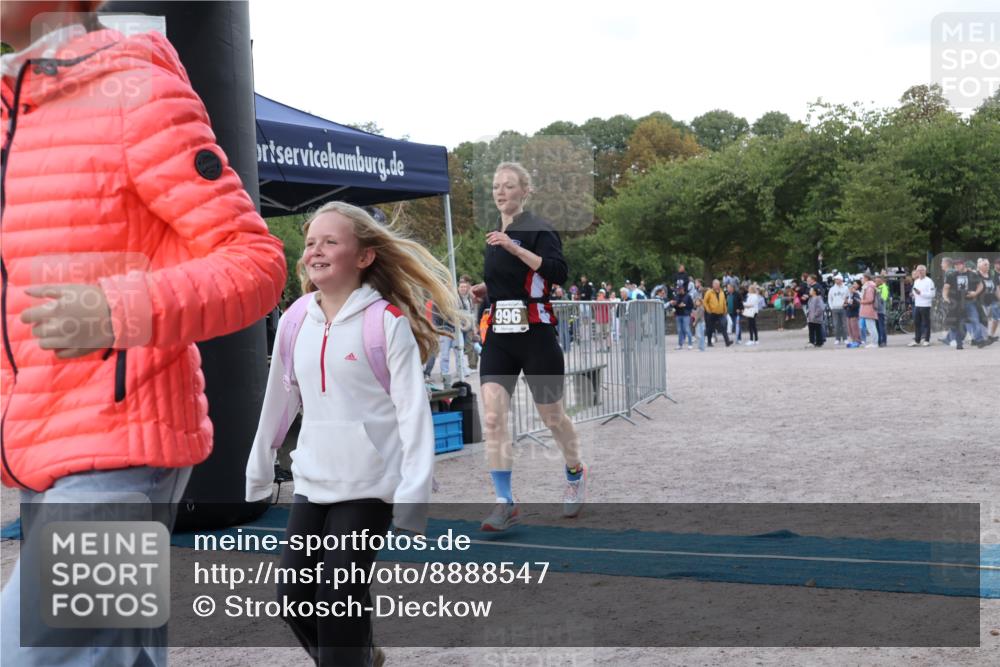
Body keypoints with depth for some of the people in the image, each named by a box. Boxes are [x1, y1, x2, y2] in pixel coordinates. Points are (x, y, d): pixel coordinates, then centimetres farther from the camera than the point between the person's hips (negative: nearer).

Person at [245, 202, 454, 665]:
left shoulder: (388, 322, -11)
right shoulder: (295, 321, 5)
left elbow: (412, 407, -12)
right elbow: (279, 398, 15)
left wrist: (414, 489, -17)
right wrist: (259, 468, 20)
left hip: (369, 486, -5)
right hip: (311, 482, 6)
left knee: (340, 601, -4)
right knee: (293, 595, 8)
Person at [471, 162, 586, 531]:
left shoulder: (538, 229, -8)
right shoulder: (496, 235, 14)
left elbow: (557, 272, -24)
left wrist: (514, 247, -29)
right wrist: (482, 288, 9)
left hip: (535, 334, -6)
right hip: (499, 334, 6)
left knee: (551, 415, 9)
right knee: (493, 416, -9)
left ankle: (576, 475, 36)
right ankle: (505, 503, -5)